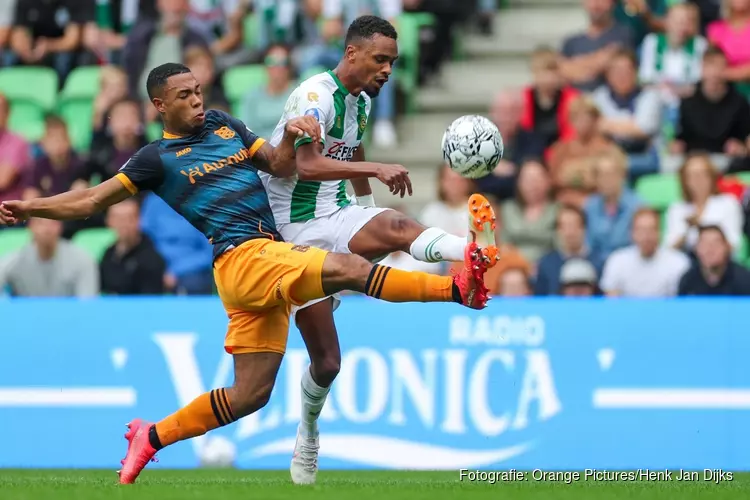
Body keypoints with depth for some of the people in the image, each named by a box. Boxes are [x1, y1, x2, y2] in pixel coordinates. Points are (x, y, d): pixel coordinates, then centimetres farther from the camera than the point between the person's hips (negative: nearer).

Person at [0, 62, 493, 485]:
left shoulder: (225, 126, 20)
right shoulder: (159, 158, 3)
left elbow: (280, 165, 17)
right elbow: (91, 200, 3)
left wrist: (290, 137, -5)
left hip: (270, 263, 7)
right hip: (244, 256, -7)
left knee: (250, 395, 7)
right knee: (348, 268, -25)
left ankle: (152, 437, 17)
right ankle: (459, 288, -26)